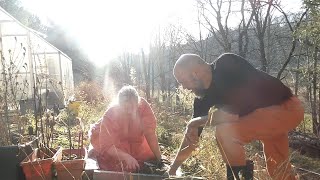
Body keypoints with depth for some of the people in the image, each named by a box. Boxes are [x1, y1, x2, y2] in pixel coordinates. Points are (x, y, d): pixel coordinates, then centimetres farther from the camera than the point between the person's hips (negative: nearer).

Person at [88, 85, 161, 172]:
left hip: (134, 138, 3)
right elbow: (106, 145, -36)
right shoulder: (110, 115, -35)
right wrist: (126, 156, -50)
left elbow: (150, 133, -30)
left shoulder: (143, 105, -30)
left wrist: (159, 158, -33)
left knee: (150, 155, -8)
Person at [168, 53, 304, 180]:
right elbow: (192, 136, 4)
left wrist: (200, 121, -18)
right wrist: (173, 168, 5)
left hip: (287, 108, -8)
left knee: (225, 131, -24)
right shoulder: (203, 97, -2)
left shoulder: (228, 65, -23)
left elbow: (235, 112, -29)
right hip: (269, 116, 8)